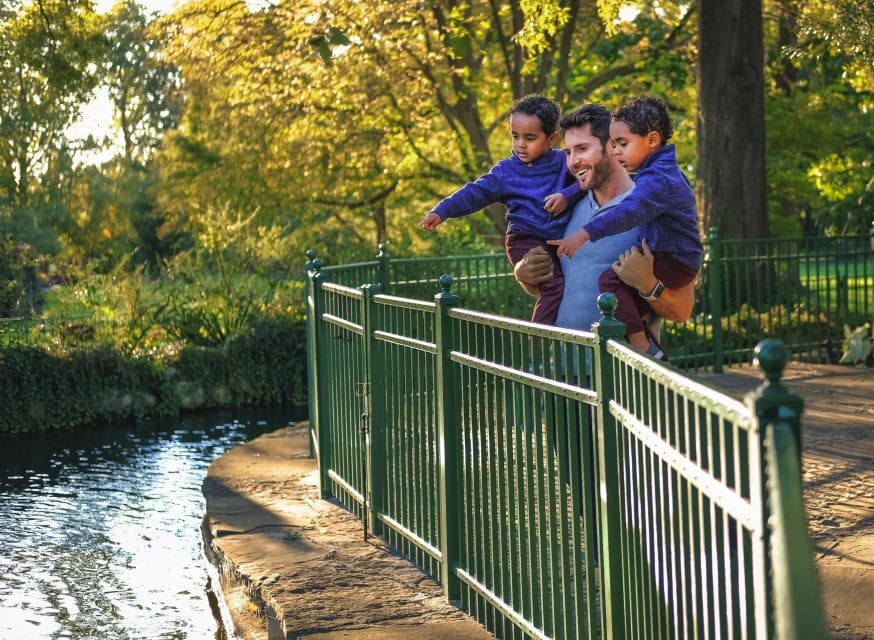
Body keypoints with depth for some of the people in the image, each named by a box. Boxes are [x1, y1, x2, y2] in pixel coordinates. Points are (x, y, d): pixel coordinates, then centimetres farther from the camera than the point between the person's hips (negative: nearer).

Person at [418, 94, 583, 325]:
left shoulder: (564, 161, 6)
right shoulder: (505, 171, 2)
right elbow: (474, 194, -2)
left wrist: (568, 195, -17)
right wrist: (441, 211, -14)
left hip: (560, 241, 4)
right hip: (525, 240, -4)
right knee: (555, 287, -22)